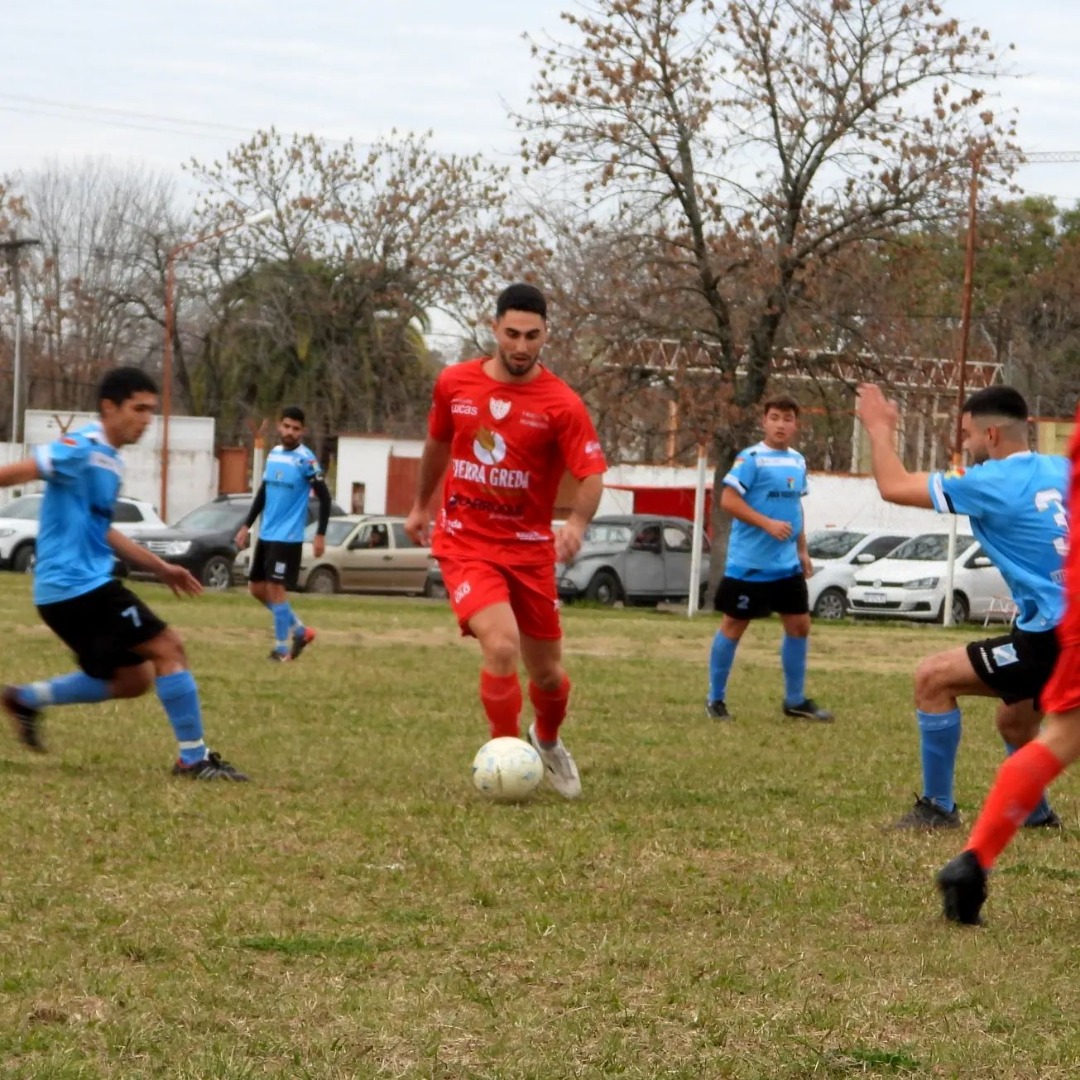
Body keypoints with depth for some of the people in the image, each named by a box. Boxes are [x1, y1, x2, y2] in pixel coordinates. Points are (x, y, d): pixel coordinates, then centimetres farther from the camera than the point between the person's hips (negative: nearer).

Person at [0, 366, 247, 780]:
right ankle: (193, 758, -5)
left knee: (133, 678, 16)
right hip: (78, 584, -10)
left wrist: (161, 568, 27)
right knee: (168, 648, -9)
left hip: (81, 586, 10)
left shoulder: (111, 461, 16)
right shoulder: (82, 450, -14)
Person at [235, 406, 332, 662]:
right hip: (266, 534, 8)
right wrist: (247, 526, 18)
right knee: (256, 588, 10)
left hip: (287, 537, -8)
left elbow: (324, 497, -12)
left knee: (274, 588, -10)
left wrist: (320, 535, -18)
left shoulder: (306, 460, -13)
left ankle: (282, 648, 0)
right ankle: (300, 631, 21)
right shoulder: (273, 454, 9)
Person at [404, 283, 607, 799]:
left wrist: (577, 523, -36)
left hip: (529, 549, 1)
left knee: (547, 672, 11)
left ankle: (547, 740, 45)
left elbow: (591, 475, -17)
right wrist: (421, 505, 27)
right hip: (465, 543, -1)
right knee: (502, 645, -24)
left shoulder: (561, 404, -11)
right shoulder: (454, 384, -2)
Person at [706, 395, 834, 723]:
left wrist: (802, 550, 18)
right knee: (733, 626, 2)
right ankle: (716, 699, 12)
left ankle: (795, 700, 20)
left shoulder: (798, 462, 10)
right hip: (749, 564, -7)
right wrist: (768, 524, -24)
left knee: (799, 625, 8)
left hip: (787, 565, 7)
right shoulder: (751, 458, -12)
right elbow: (728, 500, -18)